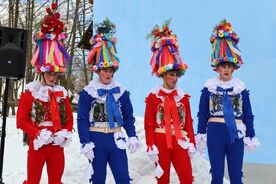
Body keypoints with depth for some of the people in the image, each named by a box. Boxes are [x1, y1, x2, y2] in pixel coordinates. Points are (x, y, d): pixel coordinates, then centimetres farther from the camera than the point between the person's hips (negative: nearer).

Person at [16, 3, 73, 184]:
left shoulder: (62, 93, 7)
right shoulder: (30, 92, -5)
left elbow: (69, 119, 10)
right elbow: (22, 120, -9)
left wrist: (65, 134, -9)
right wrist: (39, 134, -18)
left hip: (58, 146, 4)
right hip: (37, 145, -4)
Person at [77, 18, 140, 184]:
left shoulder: (121, 91, 5)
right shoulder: (88, 92, -4)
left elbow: (128, 117, 9)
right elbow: (82, 119, -6)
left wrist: (133, 137, 0)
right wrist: (86, 143, -12)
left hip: (117, 140, 2)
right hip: (96, 141, -2)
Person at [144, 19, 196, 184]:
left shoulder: (183, 96, 6)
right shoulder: (153, 96, -4)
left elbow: (189, 122, 7)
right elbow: (149, 124, -6)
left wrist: (191, 144, 2)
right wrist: (151, 147, -11)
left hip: (179, 141, 3)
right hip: (161, 141, -2)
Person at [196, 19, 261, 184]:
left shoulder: (241, 87, 3)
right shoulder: (209, 86, 1)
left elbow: (248, 114, 6)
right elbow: (203, 113, 4)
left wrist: (251, 137, 4)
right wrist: (201, 136, 1)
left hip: (236, 134, 1)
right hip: (215, 133, -1)